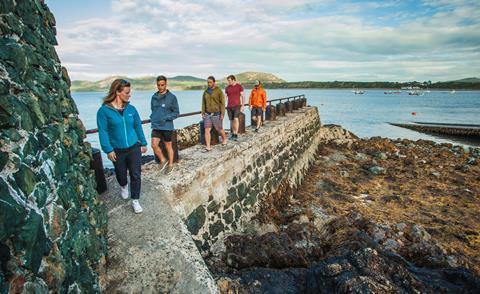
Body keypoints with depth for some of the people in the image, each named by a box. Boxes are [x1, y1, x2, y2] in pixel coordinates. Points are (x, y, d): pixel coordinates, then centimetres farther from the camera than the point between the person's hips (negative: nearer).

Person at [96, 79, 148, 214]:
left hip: (134, 148, 2)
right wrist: (108, 149, -14)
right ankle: (123, 186, 52)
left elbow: (138, 126, 6)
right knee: (121, 173, 19)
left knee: (136, 175, 0)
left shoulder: (131, 109, -1)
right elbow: (103, 131, -11)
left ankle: (135, 200, 15)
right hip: (117, 150, -1)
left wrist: (143, 143, 8)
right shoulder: (104, 110, -12)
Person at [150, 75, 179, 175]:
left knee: (168, 146, 8)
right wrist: (152, 118, 1)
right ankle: (163, 160, 19)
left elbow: (176, 112, -7)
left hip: (167, 126, -4)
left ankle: (170, 165, 27)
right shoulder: (154, 97, 5)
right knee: (154, 145, -6)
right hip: (156, 126, 4)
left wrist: (166, 118, -19)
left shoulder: (172, 97, -8)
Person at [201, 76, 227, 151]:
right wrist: (203, 113, 2)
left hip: (216, 114, -4)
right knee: (207, 130, -7)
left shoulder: (219, 91, -6)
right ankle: (208, 147, -6)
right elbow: (203, 103, 10)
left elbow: (222, 103, -8)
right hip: (207, 114, 4)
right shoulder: (205, 92, 7)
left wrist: (222, 114, -14)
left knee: (219, 129, 9)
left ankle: (224, 139, 38)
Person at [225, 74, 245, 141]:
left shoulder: (239, 86, -3)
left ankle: (236, 135, -14)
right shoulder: (227, 88, 7)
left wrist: (242, 106, -11)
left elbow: (243, 96, -3)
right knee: (232, 120, 7)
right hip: (229, 107, 4)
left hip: (237, 106, -4)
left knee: (236, 119, -19)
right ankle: (233, 134, 19)